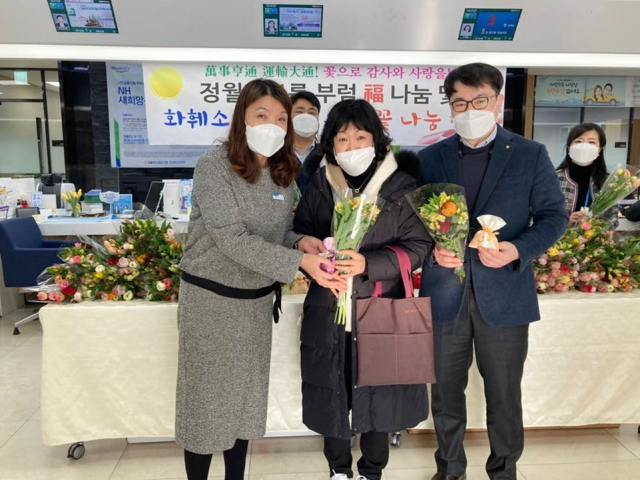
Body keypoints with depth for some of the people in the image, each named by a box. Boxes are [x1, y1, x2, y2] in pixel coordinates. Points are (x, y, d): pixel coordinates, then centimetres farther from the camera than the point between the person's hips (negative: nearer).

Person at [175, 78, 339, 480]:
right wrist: (299, 262, -31)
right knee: (207, 398, 9)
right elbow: (234, 240, -26)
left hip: (258, 299, 6)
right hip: (211, 299, -5)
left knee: (246, 395, 17)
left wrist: (302, 241, -14)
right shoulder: (214, 167, -18)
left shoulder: (284, 172, 0)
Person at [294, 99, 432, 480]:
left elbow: (418, 245, -7)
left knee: (377, 395, 11)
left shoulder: (401, 187, -5)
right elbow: (300, 237, 9)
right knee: (332, 394, 13)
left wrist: (368, 263, -21)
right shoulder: (319, 186, 3)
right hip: (328, 311, 2)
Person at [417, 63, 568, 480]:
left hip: (504, 293, -1)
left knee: (504, 393, 12)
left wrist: (518, 250, -16)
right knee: (446, 391, 14)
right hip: (445, 293, 2)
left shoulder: (531, 155, 1)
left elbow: (555, 215, 1)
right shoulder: (431, 157, 6)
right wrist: (432, 249, -13)